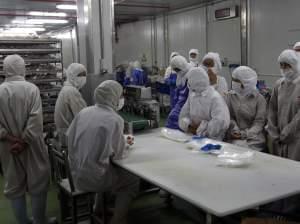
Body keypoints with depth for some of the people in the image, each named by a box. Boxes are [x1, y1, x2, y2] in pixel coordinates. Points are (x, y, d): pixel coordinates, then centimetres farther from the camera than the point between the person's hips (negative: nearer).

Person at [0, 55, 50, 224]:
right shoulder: (32, 88, -11)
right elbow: (35, 120, -19)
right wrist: (23, 142, -15)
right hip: (31, 147, -3)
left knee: (14, 187, 17)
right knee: (38, 185, 12)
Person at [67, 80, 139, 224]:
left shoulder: (83, 112, -1)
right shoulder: (115, 120, -17)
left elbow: (70, 139, 10)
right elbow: (117, 155, -11)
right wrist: (123, 144, 12)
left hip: (77, 174, 7)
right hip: (93, 178, -7)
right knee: (133, 181, 16)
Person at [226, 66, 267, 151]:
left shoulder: (259, 98, -3)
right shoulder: (230, 96, 5)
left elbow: (259, 121, -5)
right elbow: (229, 116, 2)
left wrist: (246, 134, -18)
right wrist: (235, 130, -15)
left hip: (254, 138, -2)